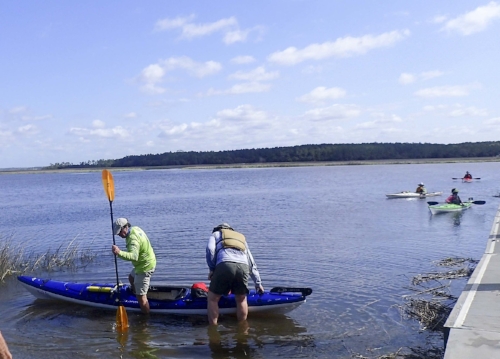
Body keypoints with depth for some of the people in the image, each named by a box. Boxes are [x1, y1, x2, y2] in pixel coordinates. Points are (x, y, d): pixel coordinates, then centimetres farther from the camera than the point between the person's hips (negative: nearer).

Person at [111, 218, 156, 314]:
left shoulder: (133, 239, -30)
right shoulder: (135, 228, 1)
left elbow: (134, 256, -47)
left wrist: (120, 253, -60)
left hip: (144, 267, -11)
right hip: (147, 262, 11)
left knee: (141, 295, -7)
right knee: (131, 278, 34)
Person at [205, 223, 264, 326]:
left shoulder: (216, 234, 29)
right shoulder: (242, 237, 39)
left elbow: (210, 249, 6)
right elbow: (252, 263, 39)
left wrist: (212, 269, 15)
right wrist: (258, 283, 42)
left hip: (225, 265, -3)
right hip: (243, 267, 3)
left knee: (212, 298, 11)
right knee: (241, 299, 22)